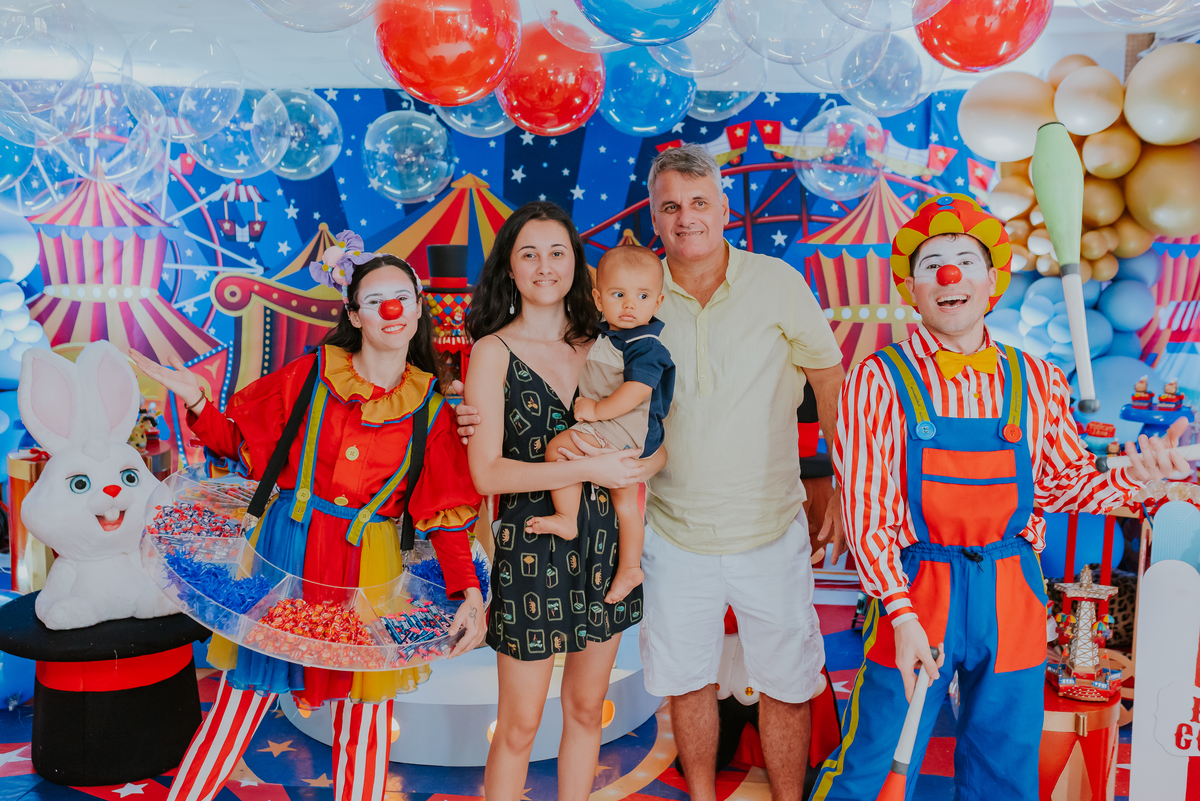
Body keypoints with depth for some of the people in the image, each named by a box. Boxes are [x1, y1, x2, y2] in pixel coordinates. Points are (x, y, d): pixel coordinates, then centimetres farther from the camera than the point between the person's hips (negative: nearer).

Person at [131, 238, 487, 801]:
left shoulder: (431, 412, 0)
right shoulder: (309, 375, -1)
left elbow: (445, 515, -2)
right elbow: (242, 443, 7)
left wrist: (469, 590, -12)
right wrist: (195, 400, -9)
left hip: (367, 565, 1)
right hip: (283, 548, 0)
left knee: (365, 703, 9)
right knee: (246, 691, 6)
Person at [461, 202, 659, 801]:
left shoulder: (600, 345, 6)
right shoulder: (493, 351, -6)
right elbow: (486, 473, -14)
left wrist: (643, 461, -10)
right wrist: (589, 469, -17)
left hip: (603, 544, 4)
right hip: (531, 545, -4)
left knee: (586, 709, 17)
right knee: (519, 727, 7)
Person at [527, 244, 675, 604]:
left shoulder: (644, 346, -18)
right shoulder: (605, 337, 10)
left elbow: (636, 392, -28)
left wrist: (597, 409, -23)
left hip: (626, 430, -10)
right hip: (625, 439, 10)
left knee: (559, 447, -20)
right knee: (625, 500, 19)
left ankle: (566, 519, -8)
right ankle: (629, 567, 33)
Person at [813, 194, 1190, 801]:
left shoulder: (1036, 382, 4)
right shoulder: (880, 380, -8)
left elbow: (1063, 485, 9)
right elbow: (865, 510, -10)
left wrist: (1131, 477, -11)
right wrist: (902, 614, -16)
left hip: (1013, 601, 4)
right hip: (913, 592, -3)